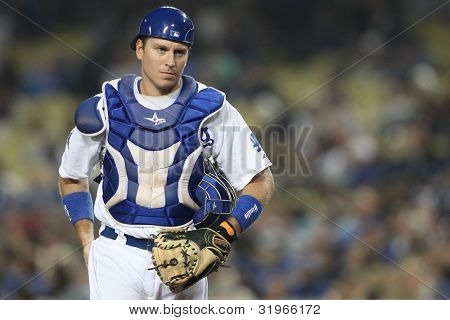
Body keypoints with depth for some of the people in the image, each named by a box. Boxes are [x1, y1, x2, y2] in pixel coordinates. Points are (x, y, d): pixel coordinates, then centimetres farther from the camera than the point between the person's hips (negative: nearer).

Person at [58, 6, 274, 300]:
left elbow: (261, 181, 1)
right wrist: (87, 241, 3)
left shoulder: (211, 109, -3)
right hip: (118, 253, -1)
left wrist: (226, 232, -14)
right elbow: (72, 177, 16)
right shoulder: (104, 109, 0)